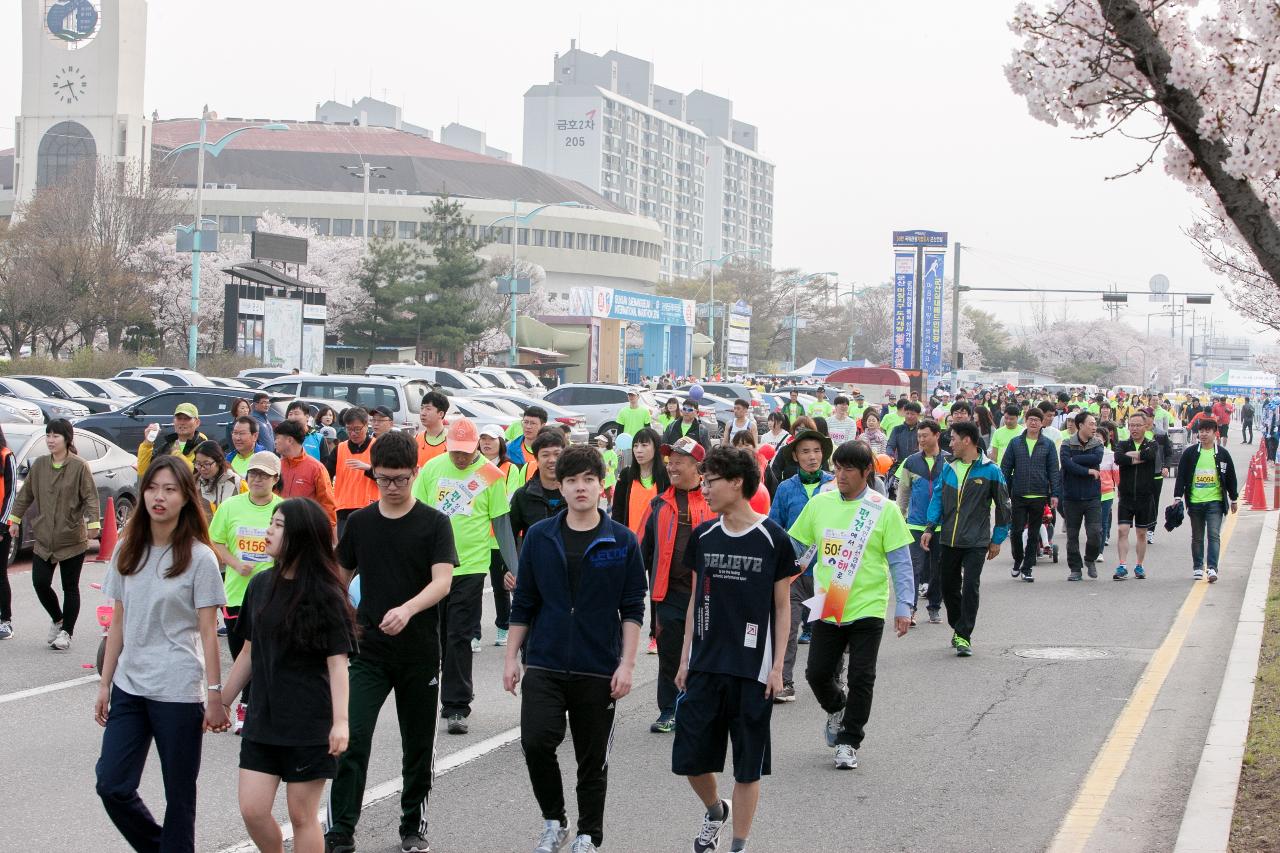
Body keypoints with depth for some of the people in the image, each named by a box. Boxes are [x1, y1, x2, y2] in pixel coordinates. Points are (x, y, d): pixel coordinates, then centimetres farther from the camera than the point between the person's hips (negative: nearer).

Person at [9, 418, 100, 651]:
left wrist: (93, 523, -26)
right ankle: (57, 620, 25)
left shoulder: (80, 467, -9)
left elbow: (90, 497, -13)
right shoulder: (39, 465, 4)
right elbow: (26, 494, 13)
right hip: (44, 537, 4)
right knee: (40, 582, 0)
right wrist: (15, 519, 13)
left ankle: (66, 632, 15)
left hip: (73, 538, -4)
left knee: (70, 587, 4)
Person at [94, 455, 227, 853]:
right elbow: (118, 623, 11)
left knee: (179, 795, 3)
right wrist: (104, 684, 9)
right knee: (112, 786, 1)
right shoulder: (128, 551, 7)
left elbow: (208, 632, -7)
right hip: (130, 685, 5)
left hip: (178, 691, -5)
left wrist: (214, 695, -10)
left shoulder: (199, 557, -7)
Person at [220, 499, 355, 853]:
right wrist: (223, 701, 17)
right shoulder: (260, 586, 6)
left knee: (302, 815, 2)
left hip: (309, 723, -5)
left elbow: (337, 662, -12)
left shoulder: (325, 595, -10)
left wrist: (340, 721, -20)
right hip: (263, 718, 5)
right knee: (252, 810, 0)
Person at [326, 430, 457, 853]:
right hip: (368, 652, 1)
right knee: (351, 739, -11)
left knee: (418, 745, 9)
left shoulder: (434, 523, -4)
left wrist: (407, 609, -33)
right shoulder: (359, 522, 5)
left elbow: (442, 582, -16)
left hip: (420, 654, -1)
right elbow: (342, 577, 16)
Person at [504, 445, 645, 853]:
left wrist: (627, 664, -7)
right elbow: (523, 603, 9)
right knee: (536, 742, -15)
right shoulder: (539, 537, 3)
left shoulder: (622, 541, -1)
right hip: (544, 666, 1)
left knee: (593, 759, 6)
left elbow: (632, 609, 0)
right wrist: (511, 658, 6)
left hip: (599, 671, -1)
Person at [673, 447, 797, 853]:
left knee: (748, 767, 3)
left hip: (753, 669, -4)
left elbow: (782, 606, -2)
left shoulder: (773, 539, -7)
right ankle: (715, 811, 35)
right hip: (705, 665, 4)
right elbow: (696, 599, 11)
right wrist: (685, 658, 9)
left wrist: (777, 667, -7)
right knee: (690, 758, 6)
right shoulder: (703, 536, 4)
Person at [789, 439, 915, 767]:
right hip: (827, 608, 3)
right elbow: (795, 548, 11)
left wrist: (903, 607, -9)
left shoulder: (884, 510, -6)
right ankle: (837, 709, 36)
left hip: (868, 608, -3)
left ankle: (848, 742, 14)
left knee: (861, 678, -1)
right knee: (817, 673, 4)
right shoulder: (819, 503, 2)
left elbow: (900, 563, -4)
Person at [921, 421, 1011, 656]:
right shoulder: (948, 468, 7)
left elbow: (1003, 507, 1)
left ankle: (964, 636, -7)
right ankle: (958, 629, 28)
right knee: (949, 587, 10)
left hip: (976, 542, -5)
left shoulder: (990, 471, -5)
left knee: (970, 587, -12)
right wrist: (930, 528, -1)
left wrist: (997, 540, 2)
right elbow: (938, 498, 12)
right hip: (948, 540, 5)